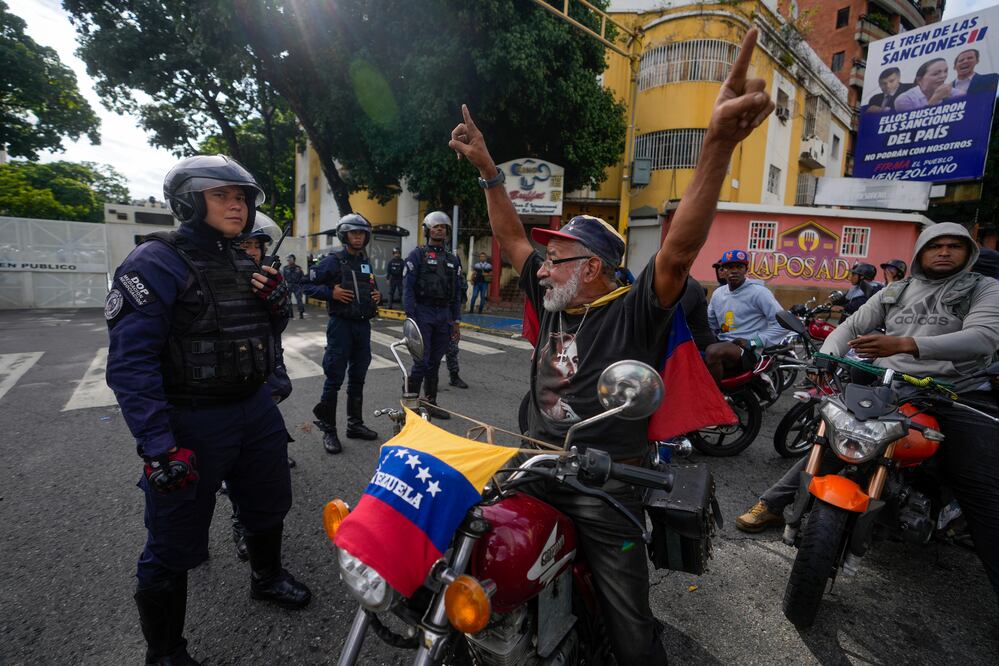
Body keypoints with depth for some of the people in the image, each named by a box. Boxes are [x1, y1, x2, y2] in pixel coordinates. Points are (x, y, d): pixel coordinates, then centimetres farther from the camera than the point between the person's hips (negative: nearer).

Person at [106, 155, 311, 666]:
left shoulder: (244, 264, 8)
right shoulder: (157, 262, -14)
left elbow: (267, 333, 16)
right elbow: (130, 362, -20)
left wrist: (277, 304, -7)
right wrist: (158, 446, -27)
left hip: (255, 411, 7)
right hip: (189, 425, -7)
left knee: (268, 508, 25)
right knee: (173, 547, 9)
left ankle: (267, 576, 52)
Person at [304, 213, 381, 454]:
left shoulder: (367, 262, 13)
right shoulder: (333, 260, -5)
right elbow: (308, 285, -5)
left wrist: (377, 295, 5)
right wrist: (331, 293, -19)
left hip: (363, 325, 6)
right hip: (341, 324, -6)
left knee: (357, 379, 13)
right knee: (334, 379, -1)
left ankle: (355, 424, 25)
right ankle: (328, 430, 10)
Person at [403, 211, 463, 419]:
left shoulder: (452, 259, 15)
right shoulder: (418, 255, 0)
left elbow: (457, 291, 16)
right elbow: (408, 287, -6)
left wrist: (456, 319, 12)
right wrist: (410, 316, -13)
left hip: (444, 316, 5)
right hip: (423, 313, -5)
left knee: (435, 362, 11)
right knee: (422, 361, -7)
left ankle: (431, 403, 20)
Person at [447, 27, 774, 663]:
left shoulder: (635, 310, -14)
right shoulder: (553, 300, 4)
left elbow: (678, 251, -30)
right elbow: (513, 238, 9)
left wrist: (718, 145, -42)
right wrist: (488, 170, 6)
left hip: (606, 489, -6)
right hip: (538, 471, 7)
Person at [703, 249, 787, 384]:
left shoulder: (758, 292, -4)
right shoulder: (718, 293, 16)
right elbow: (709, 323, 22)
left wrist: (754, 342, -15)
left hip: (751, 350, -6)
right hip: (724, 344, 6)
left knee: (712, 352, -35)